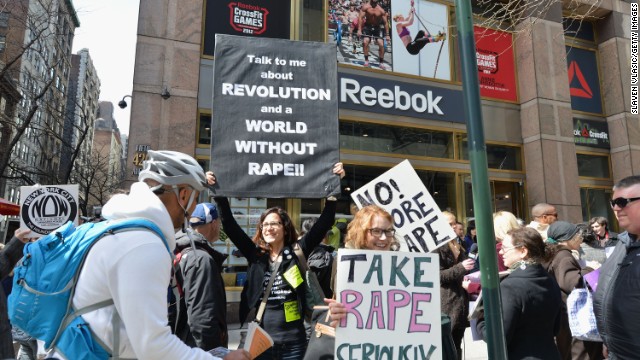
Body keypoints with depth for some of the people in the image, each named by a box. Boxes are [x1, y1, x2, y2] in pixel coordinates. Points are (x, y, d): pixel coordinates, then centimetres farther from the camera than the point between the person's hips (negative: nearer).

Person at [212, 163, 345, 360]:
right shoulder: (255, 254, 2)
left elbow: (324, 223, -9)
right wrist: (220, 195, -10)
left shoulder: (297, 252, -2)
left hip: (293, 340, -1)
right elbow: (230, 226, -1)